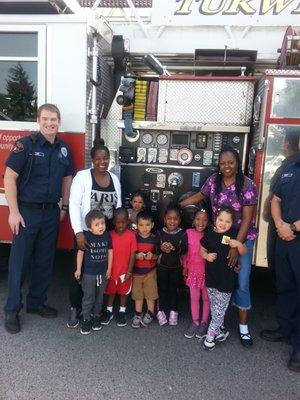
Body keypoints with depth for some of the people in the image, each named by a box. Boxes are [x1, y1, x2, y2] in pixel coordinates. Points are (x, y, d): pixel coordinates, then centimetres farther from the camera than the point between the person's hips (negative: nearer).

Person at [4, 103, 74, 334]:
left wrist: (64, 206, 12)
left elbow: (67, 178, 15)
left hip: (51, 212, 5)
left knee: (45, 261, 13)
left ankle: (36, 303, 30)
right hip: (27, 211, -5)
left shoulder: (64, 148, 6)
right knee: (19, 262, 3)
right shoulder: (26, 144, -9)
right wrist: (14, 212, -14)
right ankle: (12, 310, 18)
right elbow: (9, 177, -11)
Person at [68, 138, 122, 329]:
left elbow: (118, 206, 10)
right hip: (86, 233, -4)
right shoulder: (82, 176, -9)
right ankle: (75, 308, 23)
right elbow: (74, 205, -15)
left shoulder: (115, 178, 6)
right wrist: (79, 232, -23)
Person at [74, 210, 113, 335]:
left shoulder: (107, 236, -5)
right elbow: (80, 252, -6)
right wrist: (78, 269, -2)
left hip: (103, 273, 3)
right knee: (88, 297, 4)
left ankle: (96, 316, 32)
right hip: (89, 273, -3)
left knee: (99, 297, 16)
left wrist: (109, 268, 5)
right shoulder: (86, 236, -14)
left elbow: (110, 252, 4)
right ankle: (86, 319, 19)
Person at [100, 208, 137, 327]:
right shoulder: (110, 235, -8)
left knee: (124, 291, 16)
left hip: (124, 271, -1)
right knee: (111, 291, 18)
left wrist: (129, 271, -10)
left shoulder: (131, 235, -12)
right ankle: (109, 311, 36)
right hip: (111, 270, 1)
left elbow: (132, 254, -9)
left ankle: (122, 312, 34)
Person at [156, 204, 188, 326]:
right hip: (162, 265, 1)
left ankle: (173, 311, 27)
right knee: (162, 288, 9)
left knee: (173, 289, 11)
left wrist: (175, 248, -31)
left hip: (176, 266, -1)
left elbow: (185, 249, -14)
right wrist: (161, 248, -26)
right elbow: (155, 248, -6)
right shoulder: (160, 232, -5)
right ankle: (161, 311, 23)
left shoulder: (182, 234, -8)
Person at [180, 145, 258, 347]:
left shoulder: (247, 185, -13)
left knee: (242, 283, -1)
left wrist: (236, 246, -17)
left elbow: (247, 219, -14)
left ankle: (244, 326, 15)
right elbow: (197, 197, 13)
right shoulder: (213, 181, -3)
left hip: (243, 238, -2)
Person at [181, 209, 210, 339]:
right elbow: (185, 252, 5)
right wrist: (184, 267, 8)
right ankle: (195, 321, 30)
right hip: (193, 271, 2)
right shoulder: (189, 233, -5)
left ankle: (204, 322, 29)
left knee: (206, 298, 13)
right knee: (194, 298, 14)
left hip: (206, 271, -2)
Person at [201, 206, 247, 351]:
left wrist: (239, 244, -22)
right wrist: (206, 256, -12)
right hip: (211, 276, 3)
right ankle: (220, 330, 33)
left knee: (220, 308, 4)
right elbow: (202, 250, 9)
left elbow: (243, 253, -3)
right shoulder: (209, 234, -2)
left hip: (227, 278, -3)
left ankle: (211, 334, 17)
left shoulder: (234, 234, -8)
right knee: (214, 306, 15)